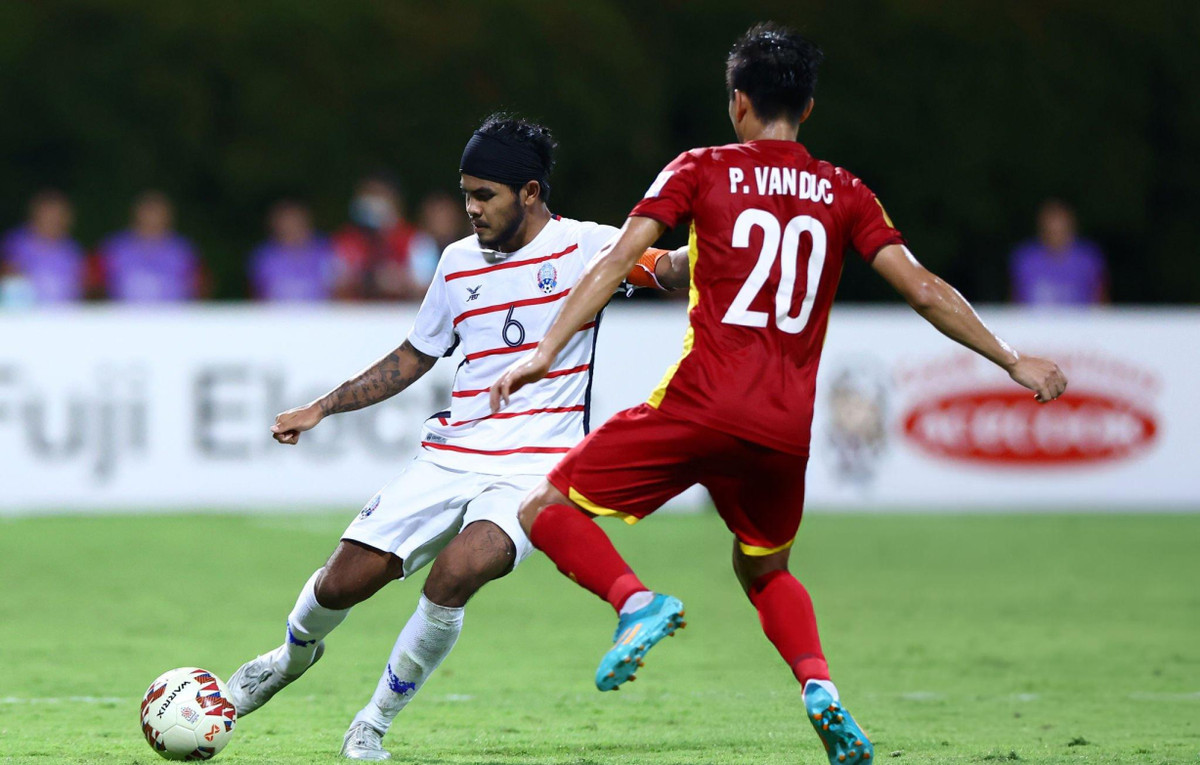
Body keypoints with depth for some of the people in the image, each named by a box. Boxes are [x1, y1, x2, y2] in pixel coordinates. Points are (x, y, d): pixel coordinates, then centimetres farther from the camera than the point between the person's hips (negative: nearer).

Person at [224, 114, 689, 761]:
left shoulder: (581, 246, -2)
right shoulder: (459, 261, 13)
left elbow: (669, 269, -16)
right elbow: (413, 358, 25)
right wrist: (320, 409, 21)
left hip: (532, 467, -5)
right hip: (448, 457, 5)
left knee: (454, 574, -30)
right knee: (344, 580, -4)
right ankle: (295, 654, 34)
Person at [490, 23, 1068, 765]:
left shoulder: (701, 171, 7)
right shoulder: (845, 194, 13)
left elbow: (617, 260, -2)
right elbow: (923, 289, 8)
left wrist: (547, 351, -5)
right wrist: (1012, 360, 16)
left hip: (701, 405, -4)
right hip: (789, 427, 4)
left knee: (548, 510, 7)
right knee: (765, 570, 28)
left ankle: (636, 601, -20)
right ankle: (820, 684, 1)